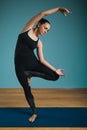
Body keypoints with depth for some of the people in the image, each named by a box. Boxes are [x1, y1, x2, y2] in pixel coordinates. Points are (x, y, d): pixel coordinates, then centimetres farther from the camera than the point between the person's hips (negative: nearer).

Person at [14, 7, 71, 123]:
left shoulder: (39, 43, 7)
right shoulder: (28, 29, 0)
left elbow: (42, 60, 2)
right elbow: (42, 14, -7)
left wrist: (55, 70, -1)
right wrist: (59, 8, -5)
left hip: (32, 62, 3)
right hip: (20, 65, -3)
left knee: (55, 76, -14)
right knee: (27, 90, 4)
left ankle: (30, 73, 7)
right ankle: (34, 113, 26)